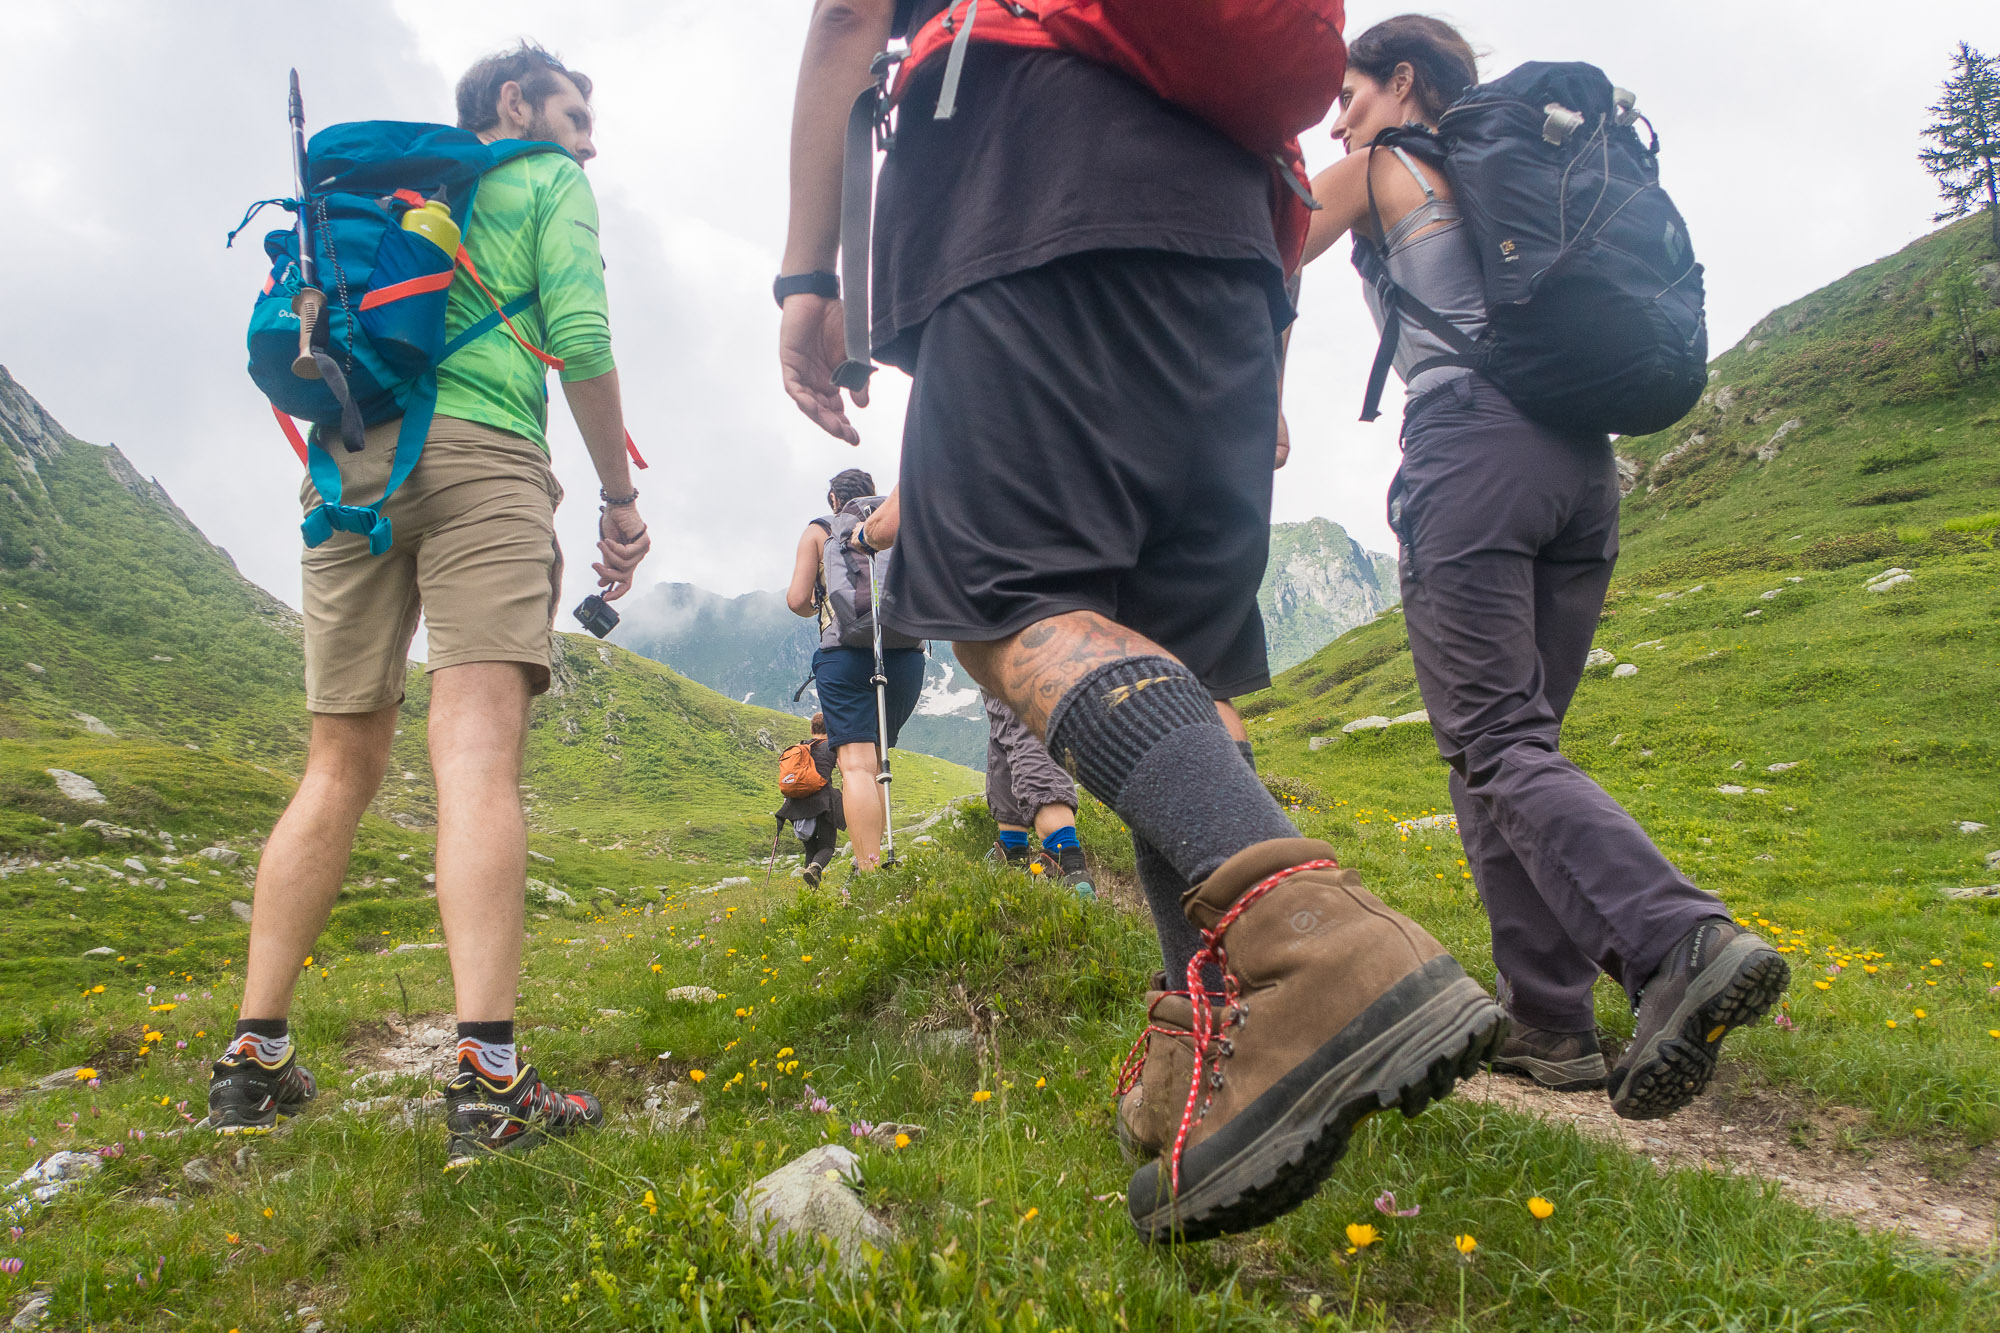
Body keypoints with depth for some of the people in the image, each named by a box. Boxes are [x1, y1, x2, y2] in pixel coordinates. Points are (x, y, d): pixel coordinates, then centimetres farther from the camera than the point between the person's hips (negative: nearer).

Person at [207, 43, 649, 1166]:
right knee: (479, 748, -19)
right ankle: (489, 1081, -27)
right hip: (477, 452, -6)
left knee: (342, 764, 9)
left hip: (347, 464, 6)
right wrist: (620, 496, 3)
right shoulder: (550, 184, 15)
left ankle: (255, 1059, 10)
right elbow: (580, 338, -2)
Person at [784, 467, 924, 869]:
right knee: (875, 761, 16)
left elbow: (797, 600, 6)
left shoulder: (819, 530, 13)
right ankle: (876, 859, 10)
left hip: (845, 652, -3)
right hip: (906, 653, 4)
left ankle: (870, 873, -20)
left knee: (856, 764, -10)